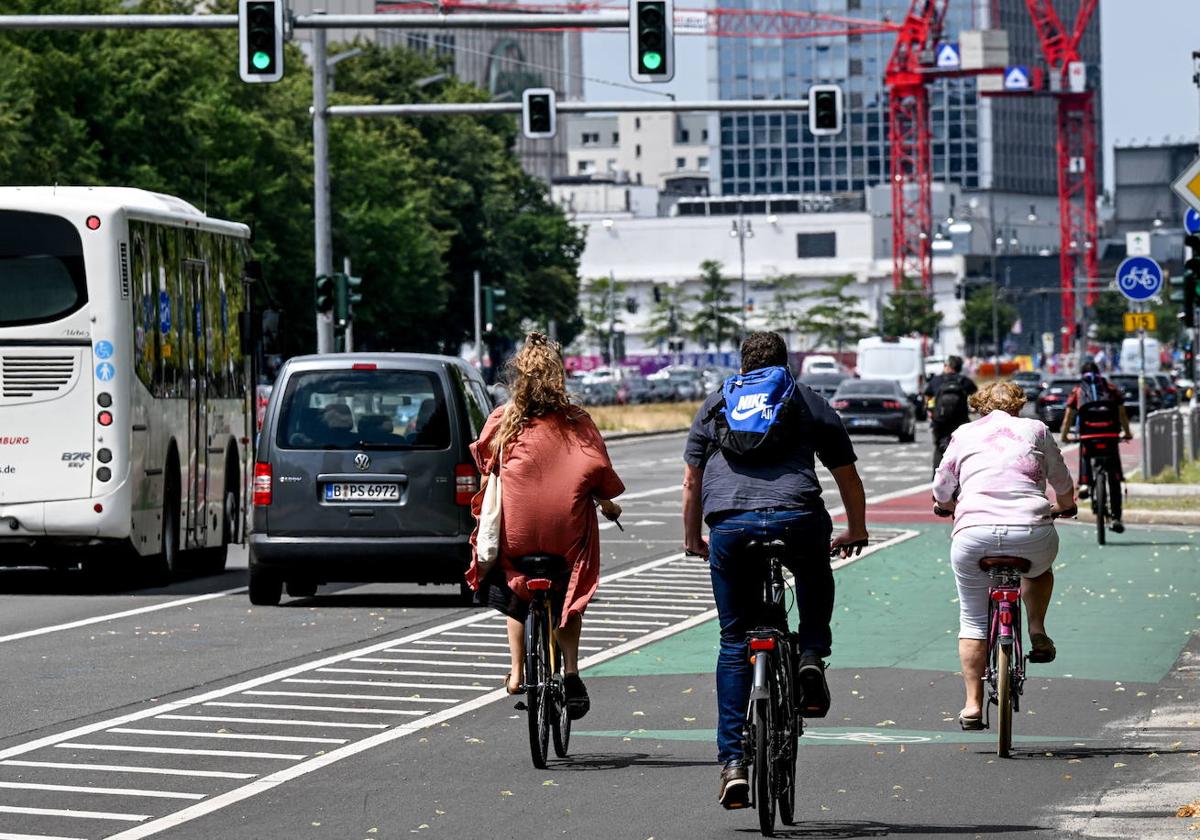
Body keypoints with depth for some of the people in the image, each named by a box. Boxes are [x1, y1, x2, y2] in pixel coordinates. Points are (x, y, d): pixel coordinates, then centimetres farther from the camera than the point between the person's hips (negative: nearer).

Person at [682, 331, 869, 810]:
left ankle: (733, 763, 2)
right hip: (798, 518, -1)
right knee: (816, 586, 33)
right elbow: (848, 477, 24)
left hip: (729, 525, 1)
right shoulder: (810, 403, 21)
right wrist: (856, 531, 40)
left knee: (734, 643, 9)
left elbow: (691, 481, 25)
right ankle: (812, 655, 5)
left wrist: (692, 538, 38)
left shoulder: (714, 406, 25)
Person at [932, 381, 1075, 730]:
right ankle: (1038, 634, 17)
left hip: (973, 534, 0)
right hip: (1031, 531, 0)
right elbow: (1064, 488, 26)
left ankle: (972, 704, 12)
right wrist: (1064, 507, 49)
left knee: (973, 620, 14)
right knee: (1039, 570, 35)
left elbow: (941, 495, 23)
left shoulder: (963, 435, 18)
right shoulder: (1035, 430, 17)